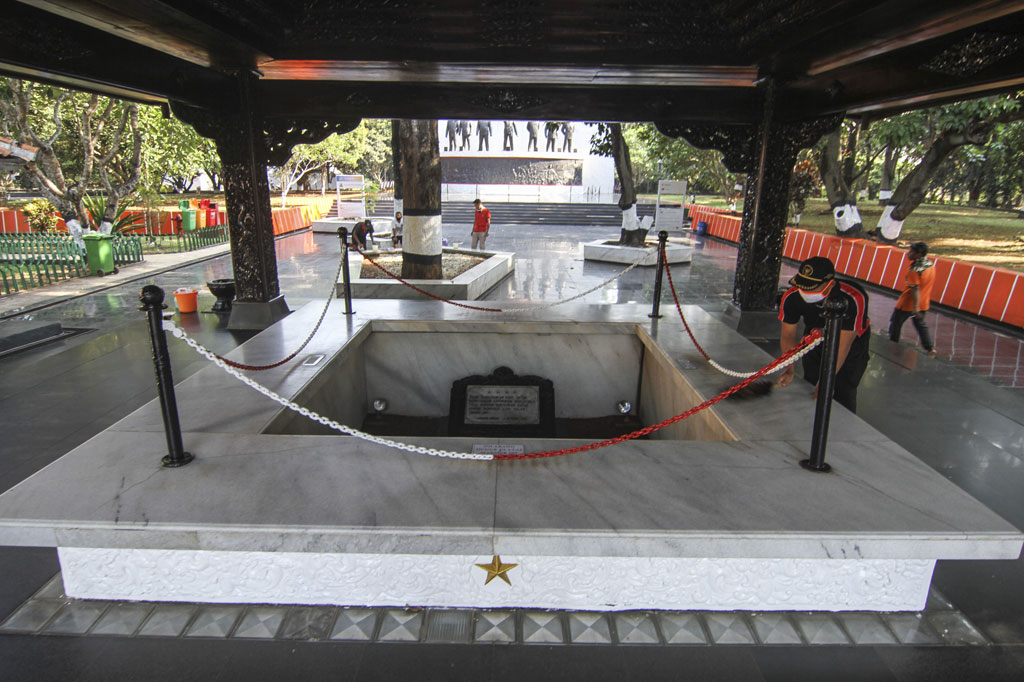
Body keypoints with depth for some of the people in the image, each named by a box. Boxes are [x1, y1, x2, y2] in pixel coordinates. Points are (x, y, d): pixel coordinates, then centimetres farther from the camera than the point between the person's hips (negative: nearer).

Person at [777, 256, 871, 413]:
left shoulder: (854, 299, -38)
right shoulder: (792, 297, -28)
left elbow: (843, 344, -34)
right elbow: (789, 334, -15)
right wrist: (789, 370, -23)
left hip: (852, 343, -3)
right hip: (815, 338, 3)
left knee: (843, 394, -6)